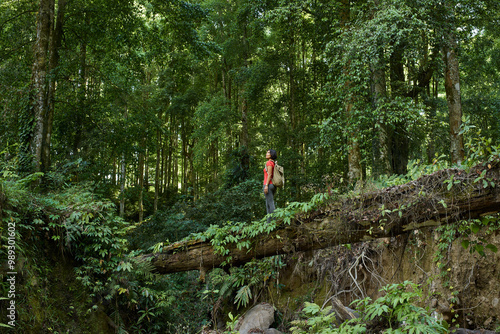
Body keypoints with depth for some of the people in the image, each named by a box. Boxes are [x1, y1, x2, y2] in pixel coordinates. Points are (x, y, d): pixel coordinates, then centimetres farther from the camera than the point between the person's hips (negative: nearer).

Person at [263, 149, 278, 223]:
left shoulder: (269, 162, -7)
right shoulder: (273, 163, 19)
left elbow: (269, 175, -15)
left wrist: (266, 186, -20)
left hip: (268, 185, -9)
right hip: (273, 185, 9)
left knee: (271, 204, -10)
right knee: (268, 204, 11)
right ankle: (269, 222, 11)